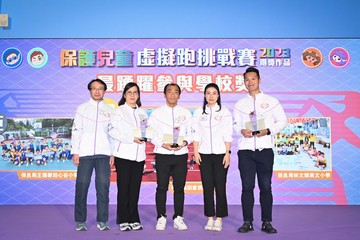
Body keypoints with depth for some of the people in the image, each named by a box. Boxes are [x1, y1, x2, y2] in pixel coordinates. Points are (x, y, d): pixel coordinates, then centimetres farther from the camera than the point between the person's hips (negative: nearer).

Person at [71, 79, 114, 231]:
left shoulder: (110, 110, 11)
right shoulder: (82, 108, 9)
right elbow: (76, 130, 5)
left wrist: (113, 153, 2)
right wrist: (75, 152, -2)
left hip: (104, 153, 1)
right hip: (85, 153, 0)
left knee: (103, 187, -1)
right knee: (82, 186, 1)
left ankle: (102, 220, 10)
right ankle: (80, 221, 13)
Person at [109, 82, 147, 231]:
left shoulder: (142, 112, 17)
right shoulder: (118, 111, 3)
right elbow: (113, 131, -8)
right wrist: (131, 138, -16)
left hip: (139, 155, 4)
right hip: (123, 155, -4)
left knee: (135, 189, 6)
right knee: (123, 188, -1)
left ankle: (133, 219, 14)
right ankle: (123, 221, 9)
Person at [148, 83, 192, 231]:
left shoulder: (186, 113, 12)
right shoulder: (157, 113, 6)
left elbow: (190, 132, 10)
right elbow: (151, 133, 0)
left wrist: (184, 142, -10)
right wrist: (163, 144, -14)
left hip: (181, 154, 2)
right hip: (162, 154, -1)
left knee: (179, 187, 5)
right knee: (162, 187, 1)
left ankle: (178, 218, 15)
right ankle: (161, 218, 12)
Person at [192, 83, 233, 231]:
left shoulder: (224, 112, 5)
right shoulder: (198, 112, 10)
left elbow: (227, 134, 0)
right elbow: (196, 134, 7)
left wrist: (228, 153, -6)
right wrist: (195, 151, -1)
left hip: (220, 153, -2)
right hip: (204, 154, 2)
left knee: (220, 186, -1)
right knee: (207, 186, 4)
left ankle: (219, 219, 9)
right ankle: (210, 218, 14)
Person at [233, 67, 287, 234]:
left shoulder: (271, 101, 7)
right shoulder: (240, 104, 14)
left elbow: (282, 121, 5)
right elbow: (235, 124, 12)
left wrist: (268, 131, -12)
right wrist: (242, 131, -11)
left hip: (265, 150, -1)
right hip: (245, 150, 2)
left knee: (265, 187, 3)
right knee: (247, 187, 3)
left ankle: (267, 222, 13)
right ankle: (247, 222, 12)